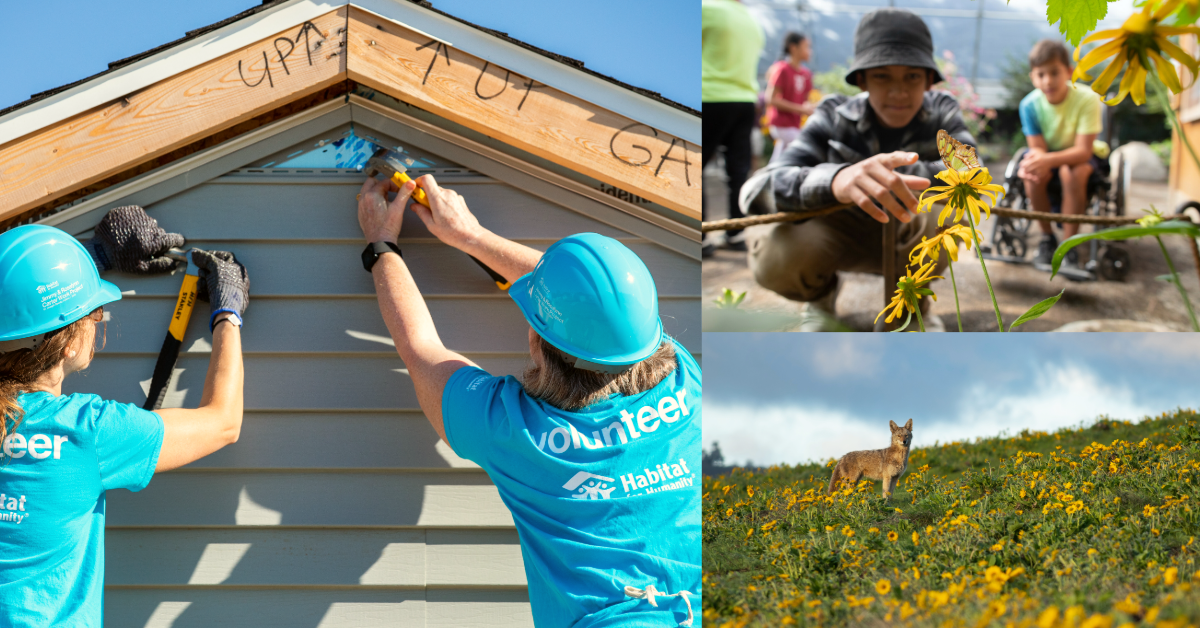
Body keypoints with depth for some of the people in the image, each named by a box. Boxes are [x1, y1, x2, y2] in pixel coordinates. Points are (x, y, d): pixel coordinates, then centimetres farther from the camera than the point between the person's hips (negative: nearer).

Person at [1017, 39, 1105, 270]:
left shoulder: (1087, 99, -26)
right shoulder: (1030, 105, -17)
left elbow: (1083, 151, -31)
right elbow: (1037, 147, -17)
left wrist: (1048, 160, -49)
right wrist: (1033, 159, -44)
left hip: (1078, 156, -3)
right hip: (1048, 154, 3)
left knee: (1072, 172, -36)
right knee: (1033, 174, -30)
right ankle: (1047, 238, -11)